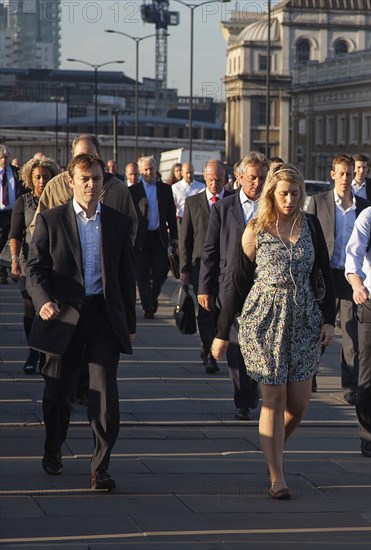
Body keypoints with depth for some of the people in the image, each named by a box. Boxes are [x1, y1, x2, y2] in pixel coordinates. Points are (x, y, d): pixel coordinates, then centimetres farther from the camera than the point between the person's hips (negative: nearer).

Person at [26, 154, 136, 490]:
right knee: (58, 393, 12)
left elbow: (127, 276, 12)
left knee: (105, 394, -8)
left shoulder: (119, 223, 8)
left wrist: (130, 324, 11)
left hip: (106, 317, 1)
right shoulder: (51, 220, 3)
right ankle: (53, 452, 36)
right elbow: (35, 267, 0)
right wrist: (43, 300, -19)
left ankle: (101, 468, -3)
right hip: (64, 316, 0)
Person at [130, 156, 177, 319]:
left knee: (161, 272, 2)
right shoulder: (133, 191, 1)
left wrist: (174, 236, 7)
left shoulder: (165, 189, 8)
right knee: (142, 275, -1)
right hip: (141, 238, -2)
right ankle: (148, 308, 5)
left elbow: (171, 214, 11)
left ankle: (153, 297, 29)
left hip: (159, 237, 2)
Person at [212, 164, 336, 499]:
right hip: (264, 319, -3)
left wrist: (329, 319, 0)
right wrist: (223, 332, 3)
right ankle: (277, 478, 2)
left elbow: (326, 274, 9)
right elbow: (239, 283, 2)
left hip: (304, 319, 3)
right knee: (273, 399, -3)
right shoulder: (256, 231, -2)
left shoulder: (311, 226, 5)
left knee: (299, 402, 1)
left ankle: (273, 451, 28)